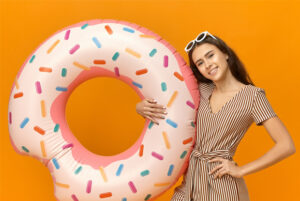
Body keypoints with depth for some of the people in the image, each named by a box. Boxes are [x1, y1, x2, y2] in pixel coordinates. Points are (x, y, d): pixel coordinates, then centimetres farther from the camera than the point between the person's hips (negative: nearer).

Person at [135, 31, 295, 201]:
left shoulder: (252, 95, -11)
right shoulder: (202, 90, 1)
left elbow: (287, 146, -15)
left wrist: (240, 171, -13)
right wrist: (142, 107, -15)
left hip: (222, 184, -4)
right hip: (190, 181, 5)